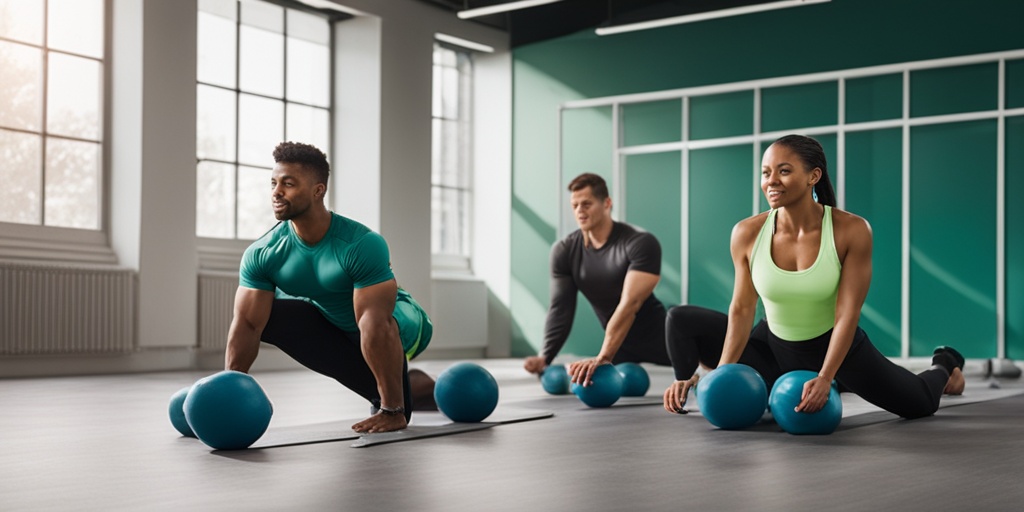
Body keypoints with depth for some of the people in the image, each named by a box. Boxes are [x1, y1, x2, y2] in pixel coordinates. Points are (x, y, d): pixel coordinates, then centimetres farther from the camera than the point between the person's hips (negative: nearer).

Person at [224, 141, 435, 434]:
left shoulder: (362, 244, -33)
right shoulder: (262, 254, -17)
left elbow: (375, 326, -38)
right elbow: (246, 325, -17)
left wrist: (392, 410, -39)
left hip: (399, 323, -6)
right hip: (333, 329, 6)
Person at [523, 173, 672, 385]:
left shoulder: (640, 243, -24)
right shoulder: (564, 250, -8)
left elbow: (630, 304, -34)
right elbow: (561, 307, -7)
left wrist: (603, 357, -43)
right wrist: (545, 357, -21)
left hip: (655, 337, -5)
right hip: (618, 340, 5)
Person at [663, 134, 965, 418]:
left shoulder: (852, 231, -27)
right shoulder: (747, 234, -20)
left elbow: (848, 314, -25)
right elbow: (742, 309, -12)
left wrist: (824, 378, -34)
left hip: (837, 343, -2)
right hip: (776, 346, 2)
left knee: (920, 405, 10)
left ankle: (944, 366, 50)